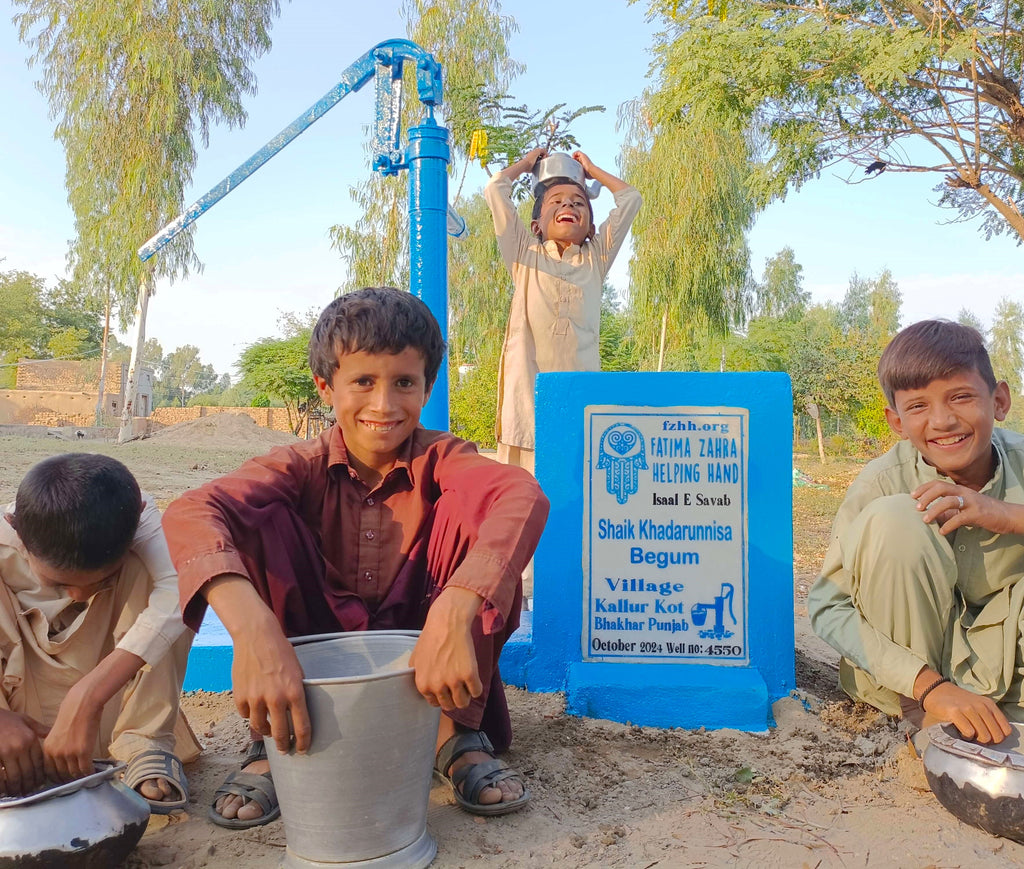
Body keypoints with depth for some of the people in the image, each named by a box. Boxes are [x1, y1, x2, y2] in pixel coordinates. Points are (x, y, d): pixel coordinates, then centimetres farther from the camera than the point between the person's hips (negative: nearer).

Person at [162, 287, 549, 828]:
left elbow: (523, 495, -39)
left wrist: (453, 614, -56)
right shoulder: (303, 466, -13)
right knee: (260, 519, -21)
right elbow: (189, 513, -33)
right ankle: (271, 743, -8)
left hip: (423, 661, -1)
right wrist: (254, 630, -53)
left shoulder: (439, 459, -15)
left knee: (468, 512, -24)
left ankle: (459, 733, -12)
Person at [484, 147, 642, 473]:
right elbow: (495, 189, 14)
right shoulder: (525, 256, 16)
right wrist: (528, 161, 29)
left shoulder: (595, 260, 19)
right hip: (528, 390, -1)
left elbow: (630, 198, 20)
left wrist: (591, 169, 33)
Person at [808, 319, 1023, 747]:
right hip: (903, 661, -2)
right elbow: (827, 605, -24)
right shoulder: (882, 483, -21)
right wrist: (930, 686, -33)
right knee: (892, 518, -28)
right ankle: (922, 716, -14)